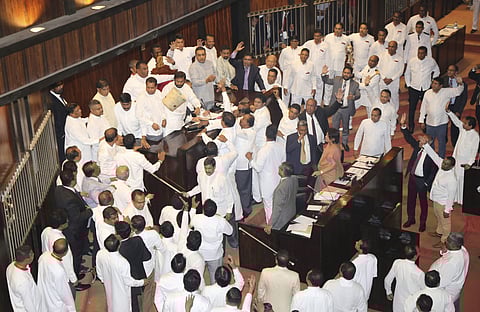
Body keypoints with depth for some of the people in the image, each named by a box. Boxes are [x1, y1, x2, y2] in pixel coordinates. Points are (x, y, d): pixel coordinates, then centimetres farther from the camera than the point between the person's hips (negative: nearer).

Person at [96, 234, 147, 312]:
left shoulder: (100, 255, -23)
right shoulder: (123, 262, -37)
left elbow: (99, 274, -6)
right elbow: (128, 281, -20)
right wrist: (142, 282, -3)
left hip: (109, 289, 5)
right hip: (121, 291, -4)